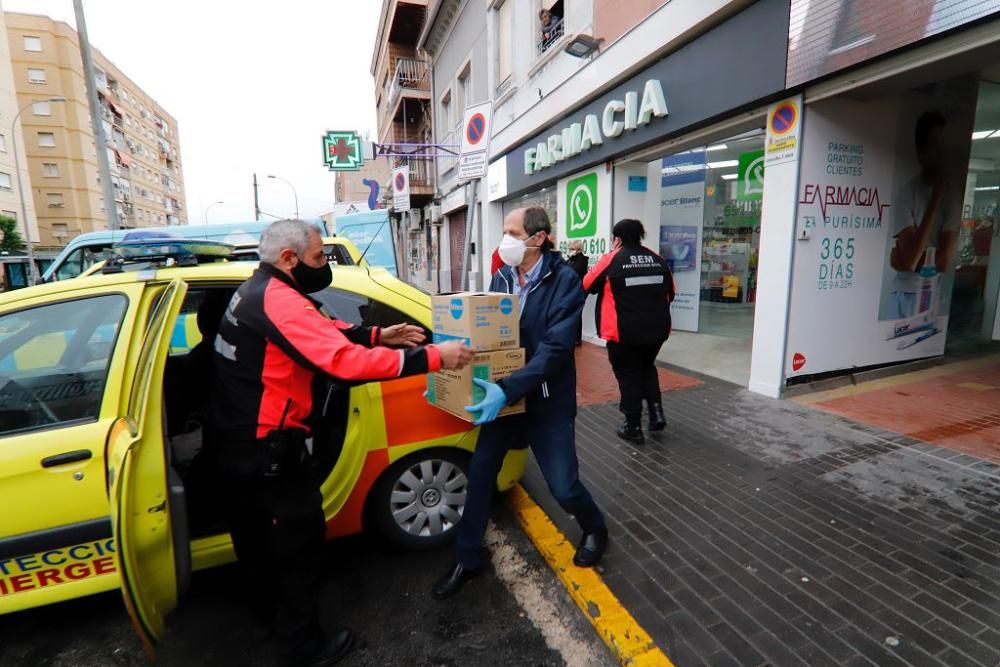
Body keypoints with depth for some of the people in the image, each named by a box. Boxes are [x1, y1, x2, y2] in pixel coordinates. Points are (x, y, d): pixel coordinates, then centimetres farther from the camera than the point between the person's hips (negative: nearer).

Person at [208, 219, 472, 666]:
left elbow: (323, 330, 9)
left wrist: (379, 335, -3)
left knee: (258, 534, 28)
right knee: (298, 541, 8)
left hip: (239, 441, 11)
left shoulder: (257, 290, 7)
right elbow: (346, 360, -36)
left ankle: (272, 609, 52)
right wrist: (433, 357, -33)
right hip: (267, 450, -10)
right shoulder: (279, 300, -27)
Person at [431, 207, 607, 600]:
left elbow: (555, 348, -25)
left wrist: (508, 389, -34)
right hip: (503, 395, 5)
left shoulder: (563, 281, -15)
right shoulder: (501, 278, 2)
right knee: (479, 474, 6)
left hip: (547, 401, -4)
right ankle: (468, 559, 27)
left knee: (563, 486, 5)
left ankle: (594, 530, 40)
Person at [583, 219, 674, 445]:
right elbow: (670, 293, 16)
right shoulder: (658, 259, 7)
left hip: (624, 332, -5)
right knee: (647, 367, 26)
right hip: (657, 328, 5)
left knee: (628, 376, 8)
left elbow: (586, 286, 3)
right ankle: (656, 413, 18)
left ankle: (633, 428, 15)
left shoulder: (611, 259, -7)